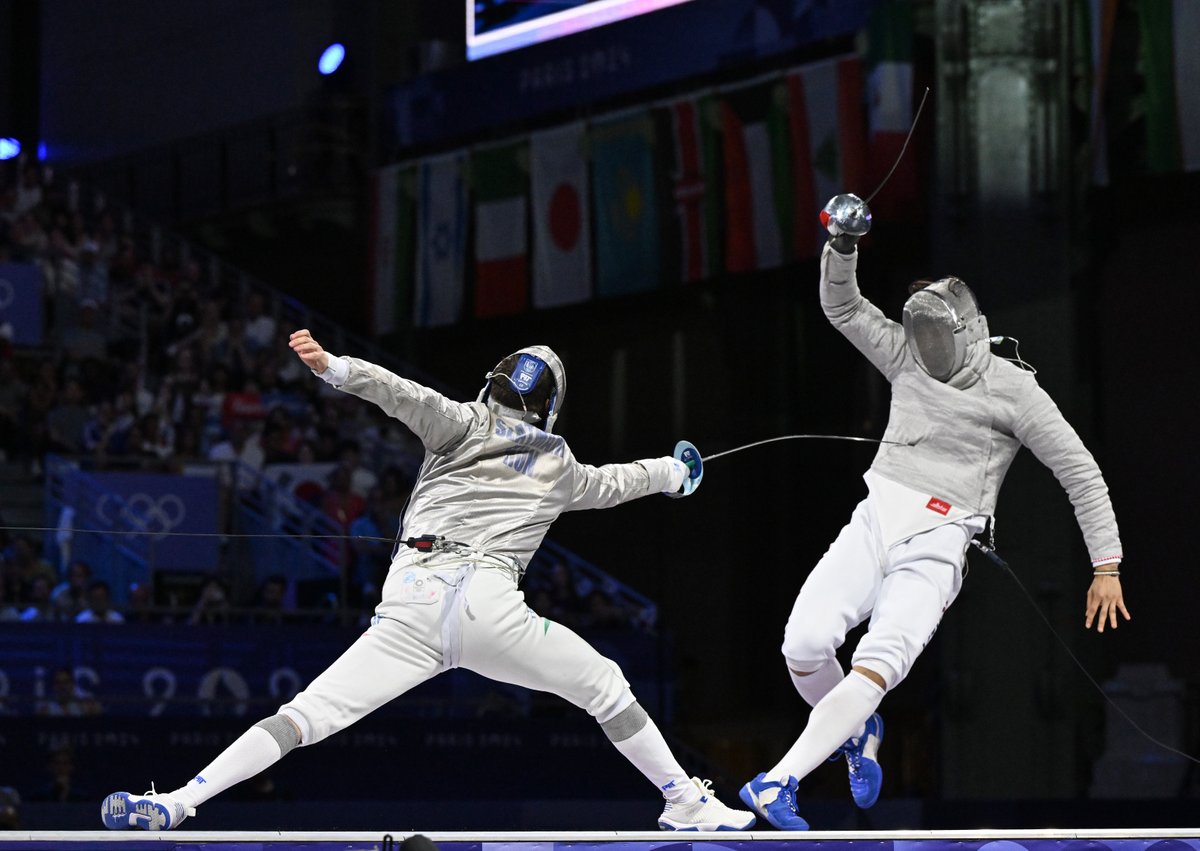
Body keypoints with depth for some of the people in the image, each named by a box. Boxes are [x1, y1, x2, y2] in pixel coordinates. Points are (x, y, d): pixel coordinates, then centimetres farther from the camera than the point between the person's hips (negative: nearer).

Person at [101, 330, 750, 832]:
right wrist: (672, 472, 62)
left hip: (411, 605, 1)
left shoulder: (467, 424, 17)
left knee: (306, 716, -3)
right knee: (604, 686, 20)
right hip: (485, 606, -1)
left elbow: (409, 398, -3)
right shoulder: (558, 465, 22)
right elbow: (610, 484, 42)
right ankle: (686, 803, 20)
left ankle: (175, 805, -17)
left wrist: (333, 367, -15)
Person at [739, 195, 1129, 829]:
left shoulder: (1014, 390, -3)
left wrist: (1106, 567, -5)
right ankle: (855, 732, 15)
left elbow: (1081, 474, -1)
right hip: (871, 524, 4)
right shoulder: (910, 356, 12)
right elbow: (843, 308, 15)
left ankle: (776, 784, -31)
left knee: (878, 664, -27)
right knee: (805, 645, -17)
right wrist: (842, 246, -5)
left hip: (933, 549, -4)